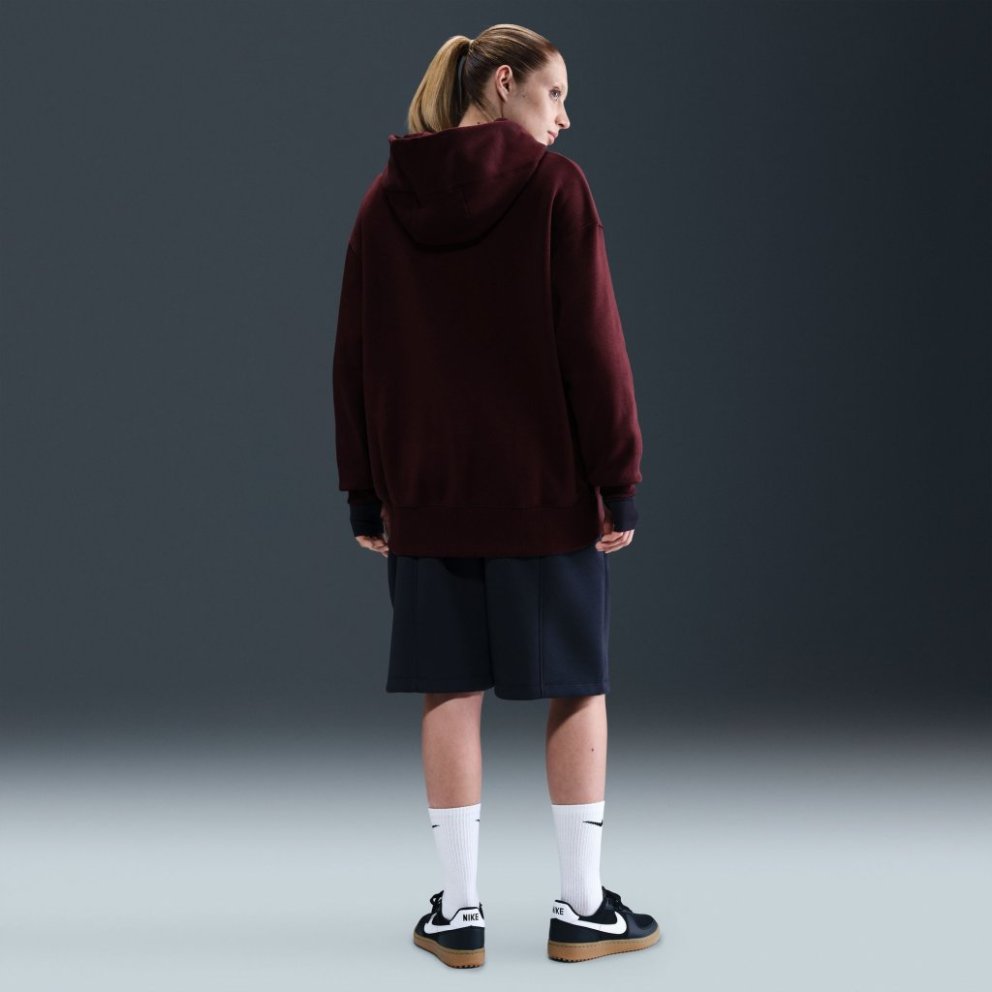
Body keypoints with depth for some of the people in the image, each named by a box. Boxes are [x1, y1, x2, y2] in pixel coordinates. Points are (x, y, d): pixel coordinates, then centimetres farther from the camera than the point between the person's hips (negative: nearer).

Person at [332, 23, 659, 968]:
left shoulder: (384, 200, 5)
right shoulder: (553, 186, -8)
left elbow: (355, 356, 5)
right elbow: (591, 342, -12)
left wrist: (364, 490, 10)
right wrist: (620, 478, -6)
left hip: (427, 493, 4)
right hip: (546, 485, -3)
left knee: (451, 691, 7)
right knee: (575, 686, 7)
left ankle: (459, 910, 12)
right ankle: (581, 907, 13)